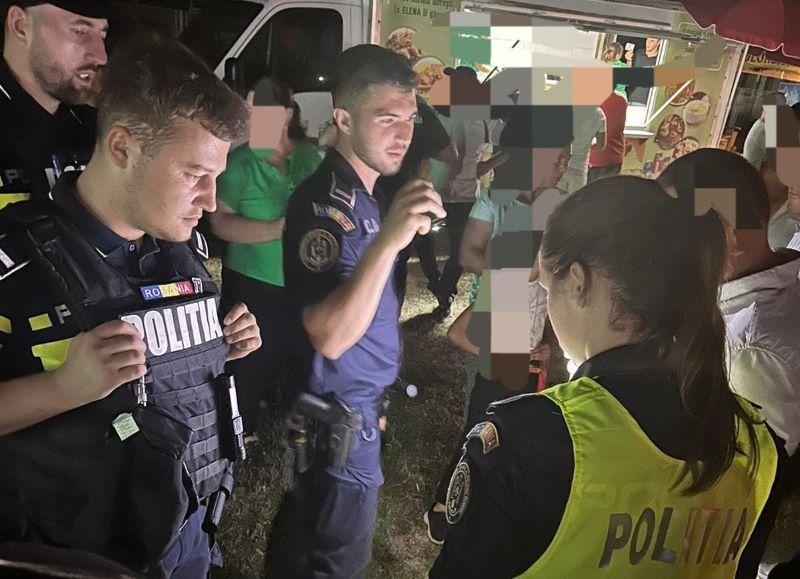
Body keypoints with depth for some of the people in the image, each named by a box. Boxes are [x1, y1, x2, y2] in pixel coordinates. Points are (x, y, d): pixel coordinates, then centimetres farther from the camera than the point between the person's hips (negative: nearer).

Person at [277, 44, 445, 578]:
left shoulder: (364, 194, 7)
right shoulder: (323, 203, -23)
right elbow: (329, 335, -35)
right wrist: (387, 241, -43)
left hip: (361, 402, 9)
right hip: (342, 416, -9)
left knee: (307, 534, 26)